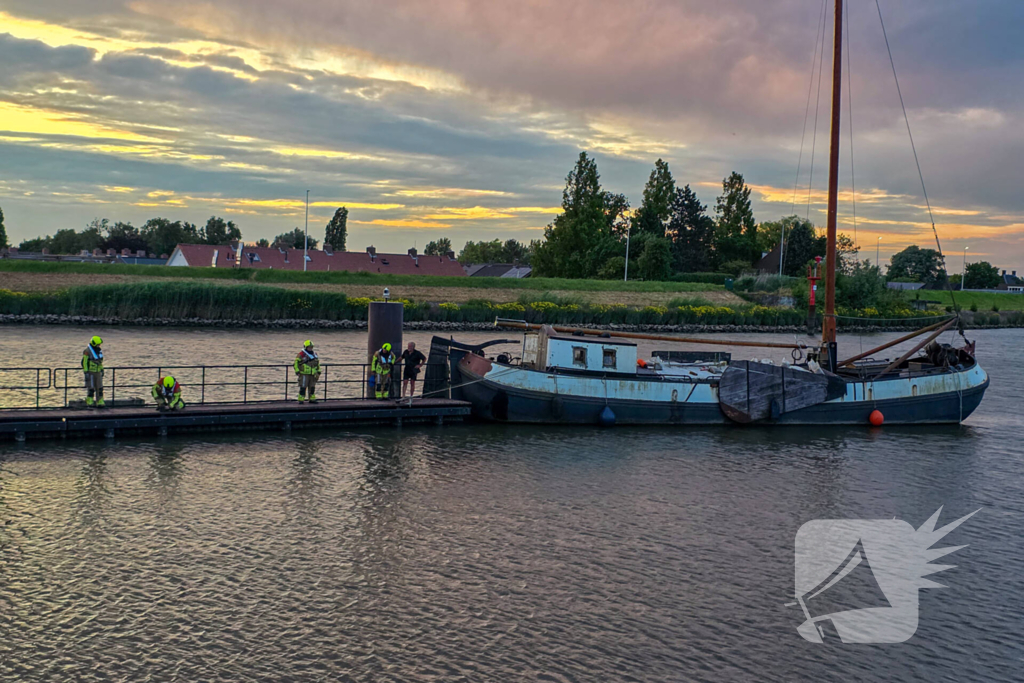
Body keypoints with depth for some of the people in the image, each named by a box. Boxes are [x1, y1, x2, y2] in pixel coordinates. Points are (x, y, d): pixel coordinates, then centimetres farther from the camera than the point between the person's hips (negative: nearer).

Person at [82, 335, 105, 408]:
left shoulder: (99, 350, 8)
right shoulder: (87, 351, -15)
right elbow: (84, 362, -15)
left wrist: (102, 370, 17)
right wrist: (86, 373, -19)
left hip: (98, 372, 6)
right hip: (90, 372, -6)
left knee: (99, 388, 2)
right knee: (91, 388, -3)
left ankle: (100, 403, 4)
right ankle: (89, 403, 6)